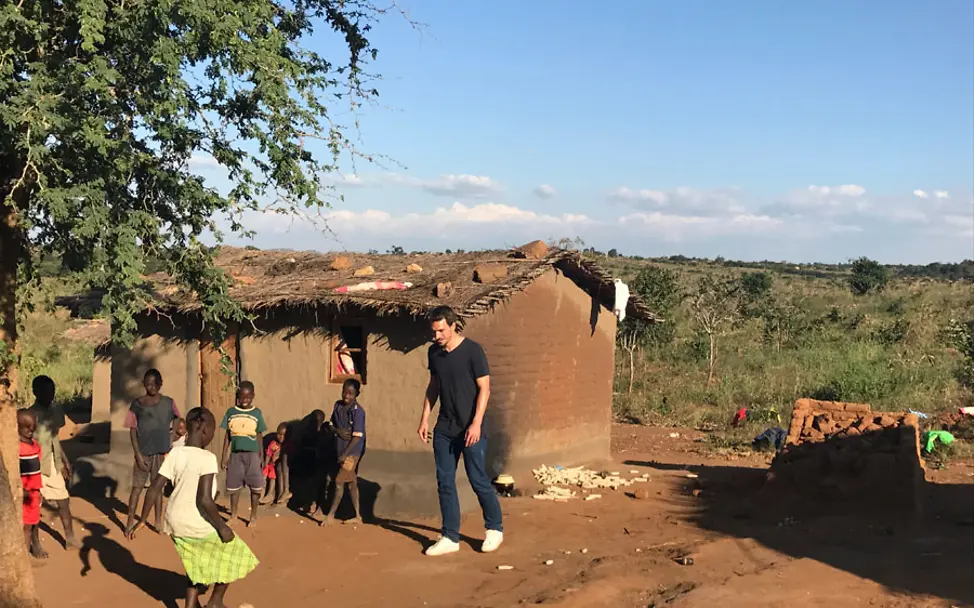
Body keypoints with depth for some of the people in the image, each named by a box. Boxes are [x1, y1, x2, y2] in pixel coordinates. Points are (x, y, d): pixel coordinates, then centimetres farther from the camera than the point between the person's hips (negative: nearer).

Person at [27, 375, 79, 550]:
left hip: (53, 465, 7)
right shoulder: (30, 414, -19)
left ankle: (70, 538, 29)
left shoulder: (56, 410, 4)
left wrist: (65, 461, 18)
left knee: (63, 501, 15)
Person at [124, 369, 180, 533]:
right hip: (143, 452, -2)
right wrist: (138, 454, -10)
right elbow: (132, 430, -4)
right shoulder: (137, 404, -5)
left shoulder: (168, 403, 0)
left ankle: (158, 521, 17)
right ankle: (130, 522, 7)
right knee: (137, 487, 0)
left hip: (161, 452, 2)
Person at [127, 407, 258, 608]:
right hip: (197, 524, -7)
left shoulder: (175, 453, 1)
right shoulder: (207, 458, -19)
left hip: (175, 522, 7)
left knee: (197, 563, 25)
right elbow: (205, 499, -24)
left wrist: (142, 520, 11)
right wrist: (222, 526, -13)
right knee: (234, 552, 17)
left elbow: (154, 488, 2)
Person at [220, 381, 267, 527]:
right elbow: (228, 436, 7)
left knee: (255, 486, 0)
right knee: (233, 486, 8)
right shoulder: (231, 412, 4)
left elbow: (260, 436, 5)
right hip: (235, 454, 1)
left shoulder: (257, 413, 1)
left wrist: (261, 456, 1)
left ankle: (253, 516, 13)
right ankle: (233, 516, 22)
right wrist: (224, 456, 4)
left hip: (252, 454, -1)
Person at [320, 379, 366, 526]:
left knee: (339, 481, -5)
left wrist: (345, 454, -19)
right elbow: (331, 423, 13)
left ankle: (330, 515, 7)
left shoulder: (358, 411, -16)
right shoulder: (338, 405, 4)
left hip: (352, 451, -7)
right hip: (340, 449, 7)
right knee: (351, 483, 12)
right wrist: (338, 430, -9)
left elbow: (357, 436, -18)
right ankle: (358, 516, 20)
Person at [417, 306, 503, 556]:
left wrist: (476, 423, -20)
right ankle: (450, 538, 13)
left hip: (470, 428, -6)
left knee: (478, 480, 0)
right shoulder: (434, 352, 6)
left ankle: (495, 529, 20)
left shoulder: (473, 350, -12)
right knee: (445, 482, 5)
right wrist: (425, 418, 10)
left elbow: (484, 389, -13)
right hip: (444, 429, 6)